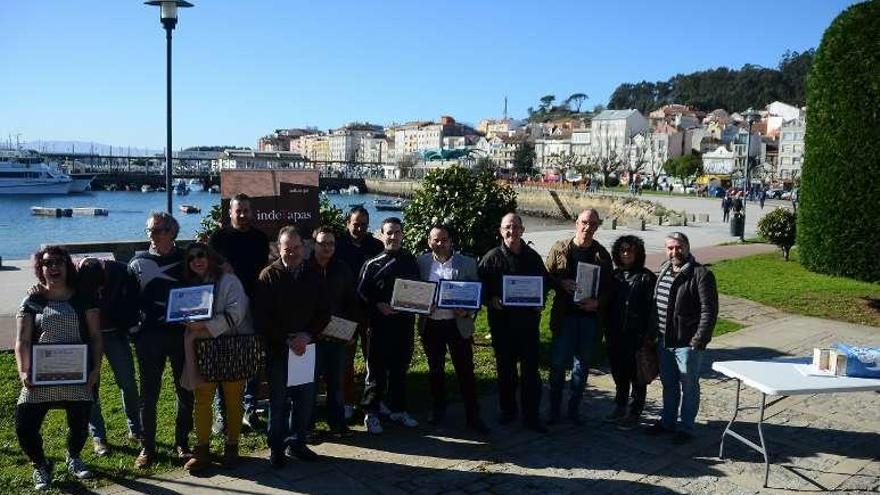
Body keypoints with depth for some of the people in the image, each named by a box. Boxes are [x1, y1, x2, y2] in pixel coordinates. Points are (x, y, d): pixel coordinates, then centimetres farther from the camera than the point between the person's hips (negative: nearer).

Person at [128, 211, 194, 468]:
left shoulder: (186, 259, 3)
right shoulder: (138, 262, 5)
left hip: (182, 334, 0)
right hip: (149, 336, 0)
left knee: (186, 391, 6)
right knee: (149, 393, 6)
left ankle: (182, 444, 21)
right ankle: (147, 447, 17)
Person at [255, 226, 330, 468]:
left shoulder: (313, 277, 7)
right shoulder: (269, 276, -5)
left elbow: (324, 312, 6)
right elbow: (262, 316, -10)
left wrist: (307, 336, -10)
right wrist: (287, 341, -15)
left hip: (306, 347, 4)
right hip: (277, 349, -3)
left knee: (306, 398, 8)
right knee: (278, 400, 5)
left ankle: (297, 443, 25)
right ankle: (276, 448, 19)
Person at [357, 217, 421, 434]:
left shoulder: (410, 262, 9)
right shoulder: (372, 264, -2)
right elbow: (361, 293, -2)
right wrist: (378, 306, -16)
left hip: (405, 323, 4)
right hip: (380, 324, -3)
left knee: (400, 369, 13)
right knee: (376, 370, 1)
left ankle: (398, 410, 26)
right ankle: (371, 413, 12)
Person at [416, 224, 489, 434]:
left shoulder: (467, 263, 1)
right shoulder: (421, 262, 4)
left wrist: (468, 312, -14)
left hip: (458, 324, -2)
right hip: (430, 325, 2)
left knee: (465, 370, 0)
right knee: (435, 370, 15)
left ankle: (473, 416, 9)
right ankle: (438, 409, 31)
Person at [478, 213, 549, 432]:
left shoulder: (533, 257, 6)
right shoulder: (492, 257, 0)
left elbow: (544, 283, 16)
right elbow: (480, 286, 3)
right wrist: (491, 300, -14)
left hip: (528, 320, 1)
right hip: (501, 321, -1)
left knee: (531, 368, 2)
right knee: (505, 368, 11)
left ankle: (531, 415, 10)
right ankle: (507, 410, 26)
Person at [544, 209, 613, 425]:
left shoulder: (601, 254, 4)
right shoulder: (559, 248, 2)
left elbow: (609, 287, 5)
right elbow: (547, 276, 4)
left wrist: (598, 302, -12)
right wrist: (562, 283, -15)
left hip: (590, 315, 2)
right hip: (564, 315, -2)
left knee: (582, 365, 10)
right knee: (558, 363, 0)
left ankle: (574, 409, 23)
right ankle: (554, 410, 13)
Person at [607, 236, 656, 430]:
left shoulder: (647, 277, -7)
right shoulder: (614, 276, 8)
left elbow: (652, 308, -11)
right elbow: (607, 304, 9)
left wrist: (648, 335, -16)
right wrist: (607, 331, 4)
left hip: (636, 336, -5)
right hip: (616, 335, 5)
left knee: (637, 376, 5)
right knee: (619, 374, 17)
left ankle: (634, 414, 17)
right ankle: (620, 408, 31)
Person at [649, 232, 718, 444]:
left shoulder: (701, 274, -13)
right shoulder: (663, 271, 10)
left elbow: (709, 311, -16)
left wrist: (699, 339, -20)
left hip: (687, 343, -7)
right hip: (664, 342, 7)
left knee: (688, 387, 7)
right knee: (668, 384, 19)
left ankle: (685, 427, 19)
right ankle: (668, 421, 33)